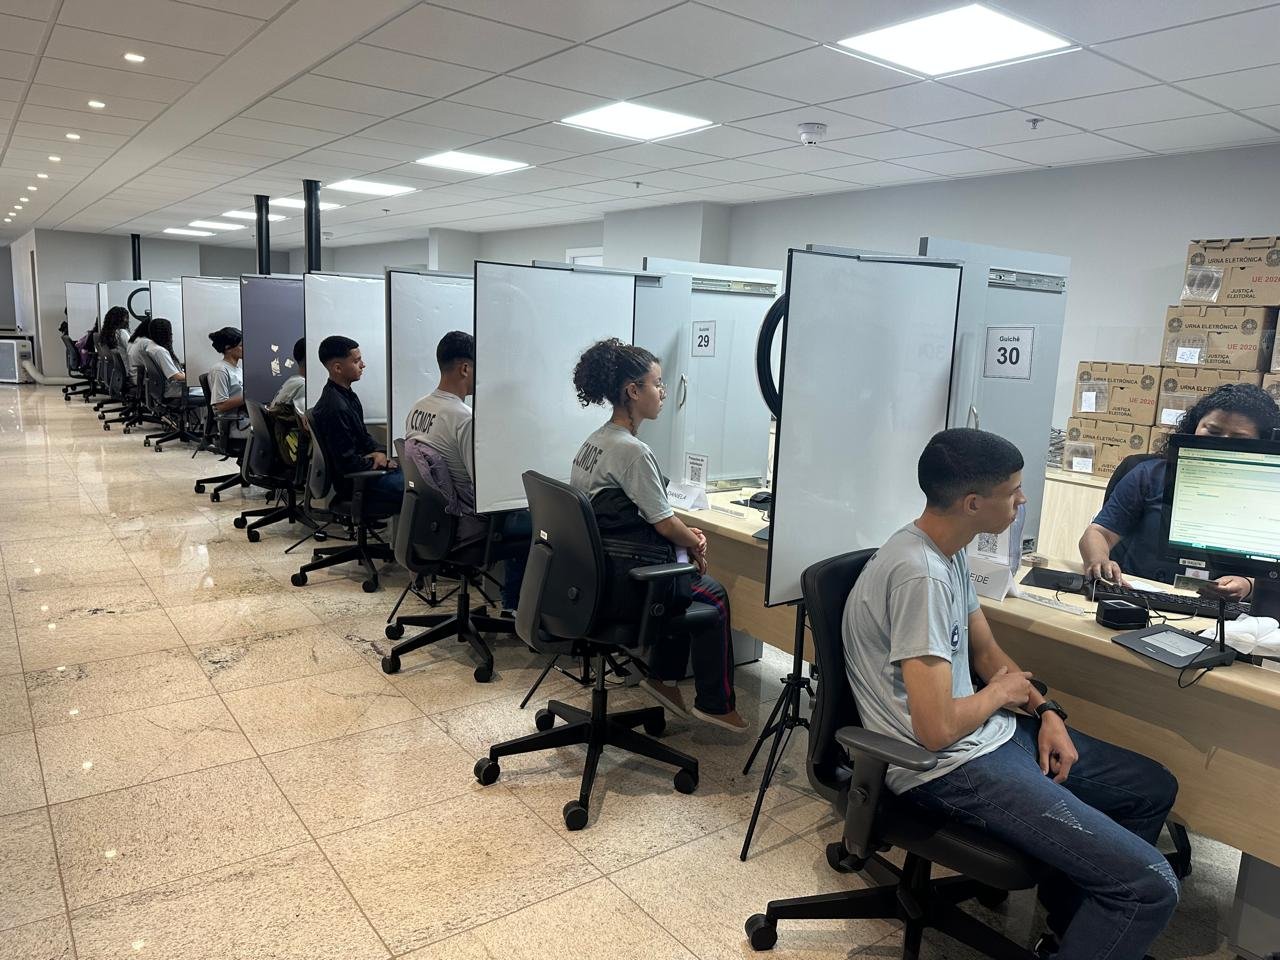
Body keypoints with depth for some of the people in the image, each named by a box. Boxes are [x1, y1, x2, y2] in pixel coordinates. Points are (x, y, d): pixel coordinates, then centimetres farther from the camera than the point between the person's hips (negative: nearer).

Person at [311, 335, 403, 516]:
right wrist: (380, 464, -9)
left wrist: (379, 452, -1)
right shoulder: (335, 408, -24)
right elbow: (348, 462, -22)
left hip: (364, 464, 10)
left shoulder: (347, 394, 7)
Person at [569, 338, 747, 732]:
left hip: (594, 570, 9)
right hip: (622, 581, -9)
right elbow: (664, 523, -15)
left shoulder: (593, 442, 8)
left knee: (687, 582, 27)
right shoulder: (633, 451, -22)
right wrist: (696, 543, 5)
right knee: (713, 595, 12)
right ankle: (715, 704, 24)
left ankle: (663, 678, 33)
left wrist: (685, 534, 7)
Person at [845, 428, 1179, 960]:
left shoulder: (945, 551, 5)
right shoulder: (920, 575, -27)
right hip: (951, 765, -10)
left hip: (992, 730, 10)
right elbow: (937, 728, -28)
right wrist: (1002, 692, -9)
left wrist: (1045, 712, 1)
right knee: (1150, 886, -15)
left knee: (1153, 788, 20)